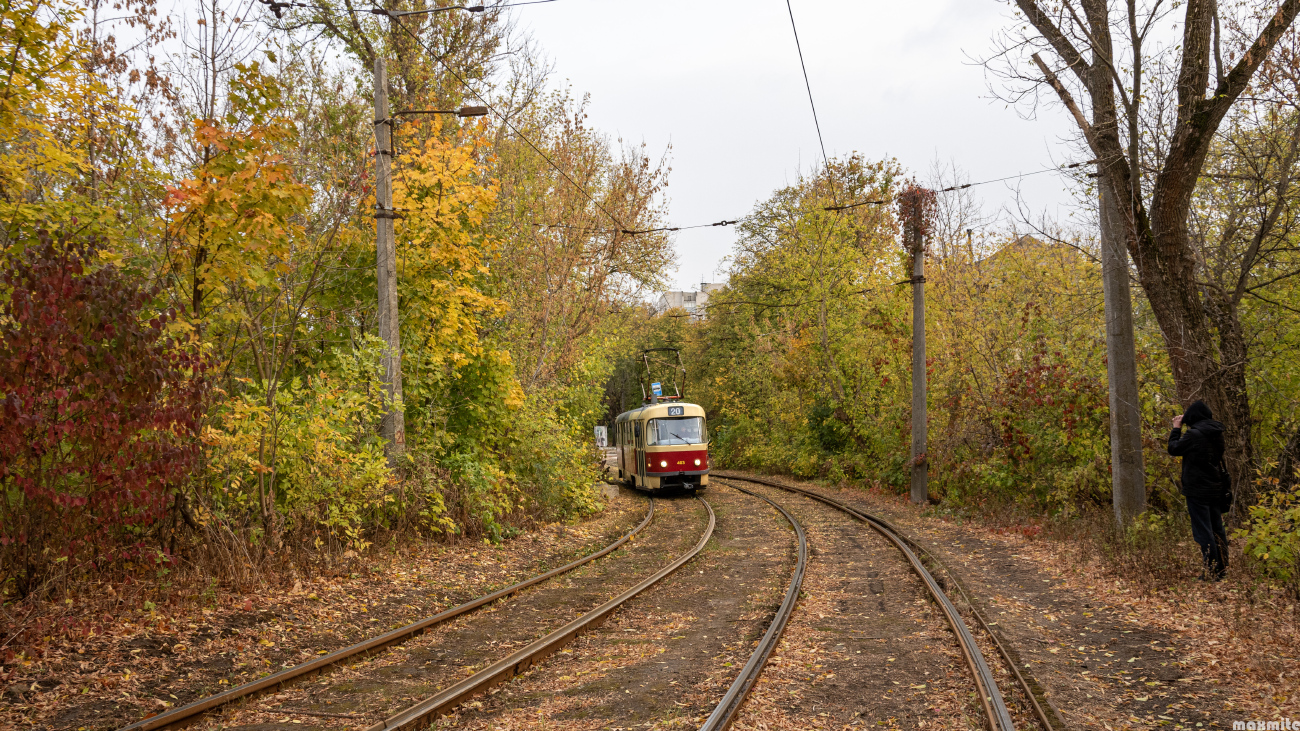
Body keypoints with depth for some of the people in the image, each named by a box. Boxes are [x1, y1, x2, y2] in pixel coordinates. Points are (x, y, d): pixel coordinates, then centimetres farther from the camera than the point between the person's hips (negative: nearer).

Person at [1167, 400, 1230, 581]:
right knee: (1217, 529, 15)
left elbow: (1174, 449, -7)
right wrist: (1182, 429, 13)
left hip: (1198, 490, -8)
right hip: (1216, 489, 8)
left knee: (1203, 531, -3)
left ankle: (1212, 572, -3)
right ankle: (1222, 569, 21)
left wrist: (1176, 428, 4)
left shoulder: (1194, 434, -19)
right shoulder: (1216, 433, 5)